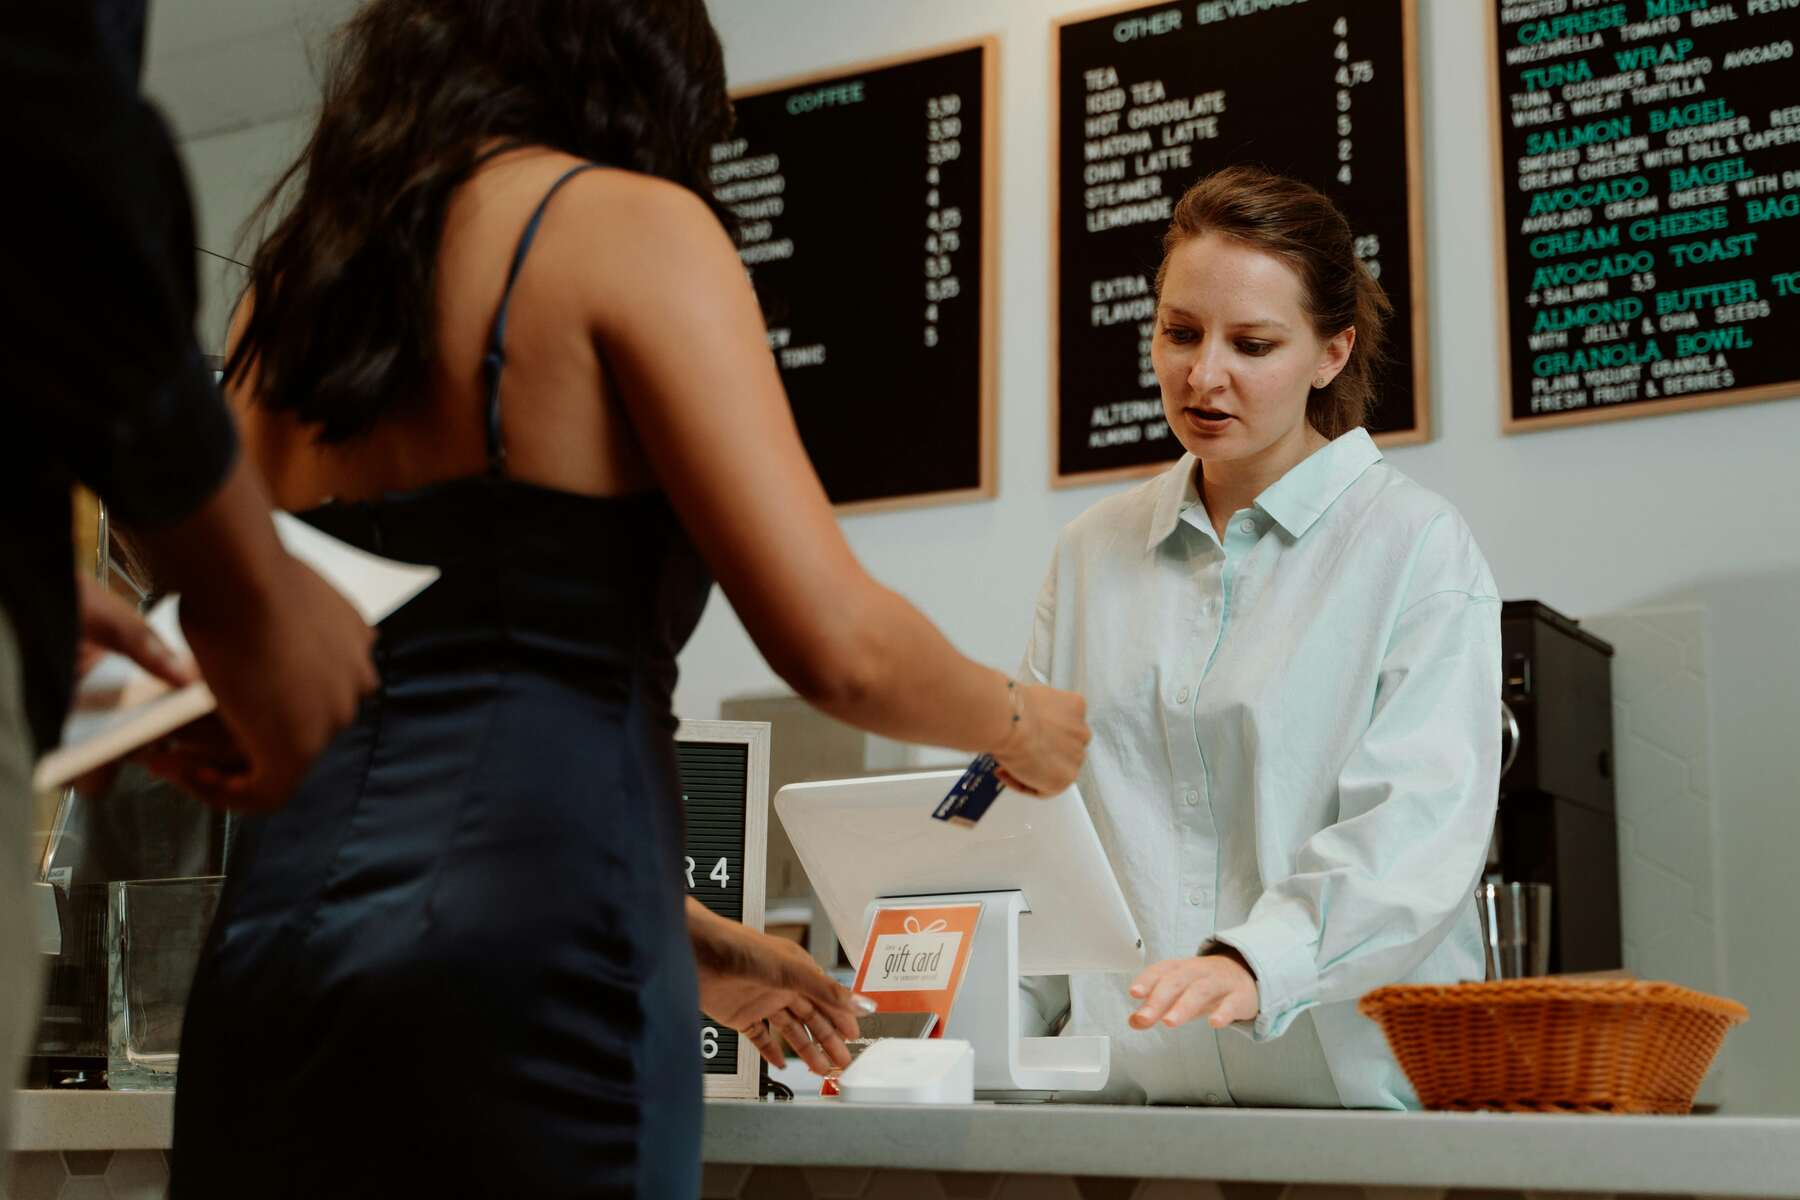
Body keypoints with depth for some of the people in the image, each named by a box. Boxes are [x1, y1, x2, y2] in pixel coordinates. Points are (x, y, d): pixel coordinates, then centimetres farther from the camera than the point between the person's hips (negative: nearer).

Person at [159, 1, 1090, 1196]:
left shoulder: (292, 279, 17)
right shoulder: (628, 223, -3)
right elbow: (835, 641, -11)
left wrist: (677, 931, 28)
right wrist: (1021, 724, 11)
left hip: (274, 938, 7)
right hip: (516, 968, -6)